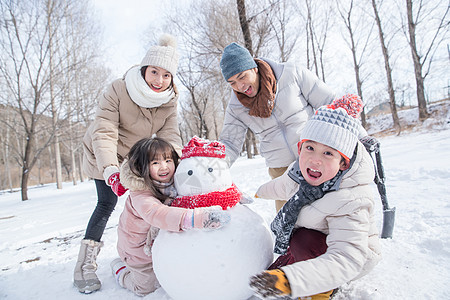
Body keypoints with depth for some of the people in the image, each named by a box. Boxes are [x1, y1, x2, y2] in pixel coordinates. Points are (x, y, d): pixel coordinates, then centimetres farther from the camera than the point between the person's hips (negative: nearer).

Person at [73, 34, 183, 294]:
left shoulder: (169, 102, -15)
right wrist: (111, 170, -49)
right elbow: (104, 133, -35)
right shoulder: (118, 91, -28)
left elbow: (170, 137, -22)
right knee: (107, 203, -12)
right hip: (104, 158, -4)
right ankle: (86, 263, 4)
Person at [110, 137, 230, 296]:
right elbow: (156, 214, -57)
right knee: (147, 286, 13)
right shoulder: (140, 195, -38)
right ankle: (120, 268, 38)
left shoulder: (174, 183, -16)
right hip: (139, 248, -5)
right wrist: (197, 218, -70)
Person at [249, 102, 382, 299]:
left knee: (304, 240, -32)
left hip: (355, 254, -6)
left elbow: (345, 260, -45)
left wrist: (288, 281, -58)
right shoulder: (301, 172, -18)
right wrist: (260, 193, 27)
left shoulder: (350, 201, -39)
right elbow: (284, 186, 6)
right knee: (272, 275, 4)